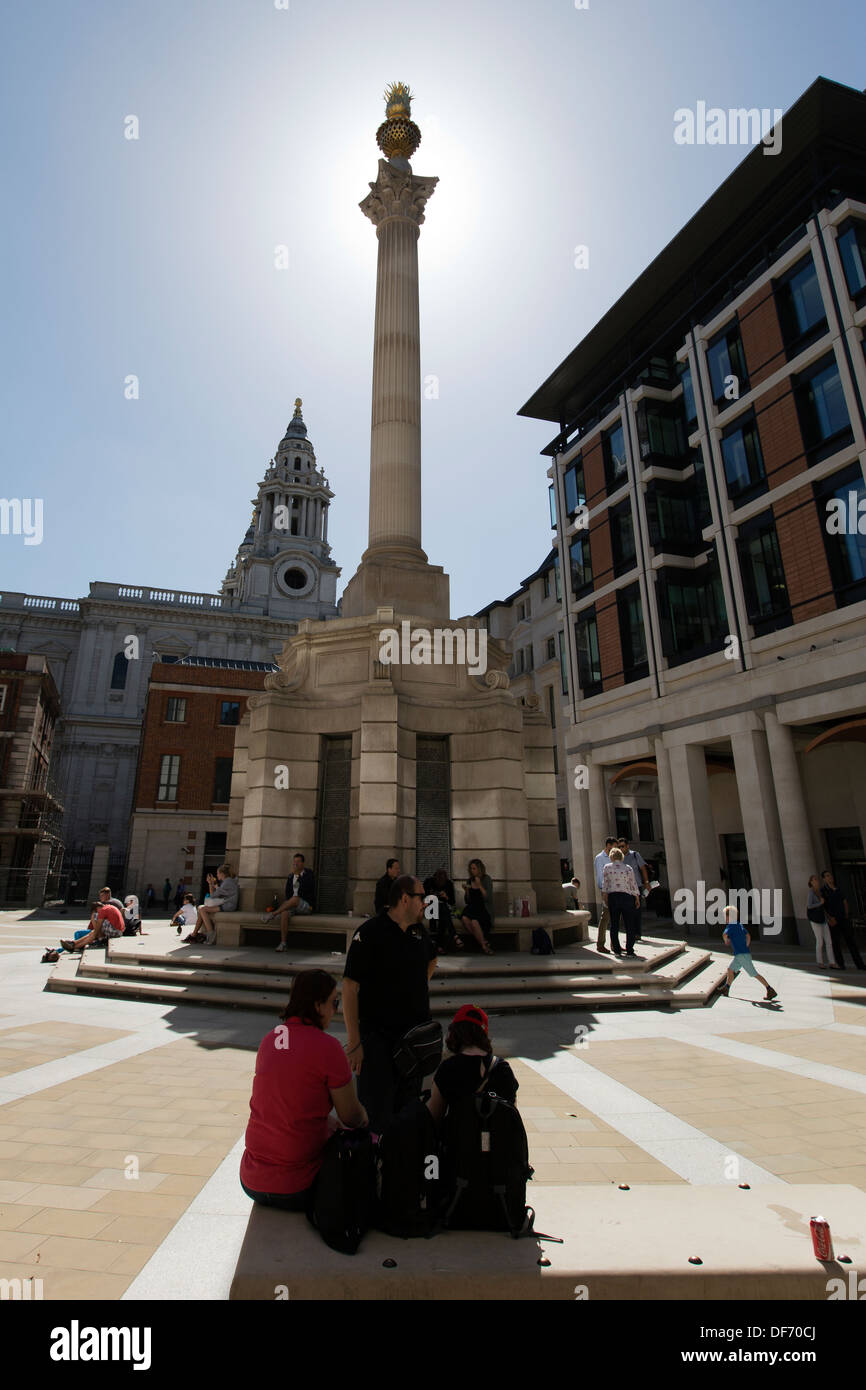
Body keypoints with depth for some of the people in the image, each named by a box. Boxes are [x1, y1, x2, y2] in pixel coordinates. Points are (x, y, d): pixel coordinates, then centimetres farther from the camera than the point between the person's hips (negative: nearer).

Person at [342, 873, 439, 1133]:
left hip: (416, 1035, 6)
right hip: (378, 1036, -6)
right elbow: (350, 987, -17)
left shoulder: (420, 932, 5)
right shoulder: (370, 932, -16)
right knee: (375, 1114, 1)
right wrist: (353, 1041, -19)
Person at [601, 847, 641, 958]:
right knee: (630, 925, 5)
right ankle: (629, 951, 1)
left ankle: (616, 950, 11)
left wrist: (605, 898, 6)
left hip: (612, 896, 1)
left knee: (614, 925, 8)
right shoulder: (628, 868, 1)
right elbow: (633, 885, 3)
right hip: (627, 897, -1)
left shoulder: (607, 867, 1)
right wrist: (637, 899, 13)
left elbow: (604, 884, -1)